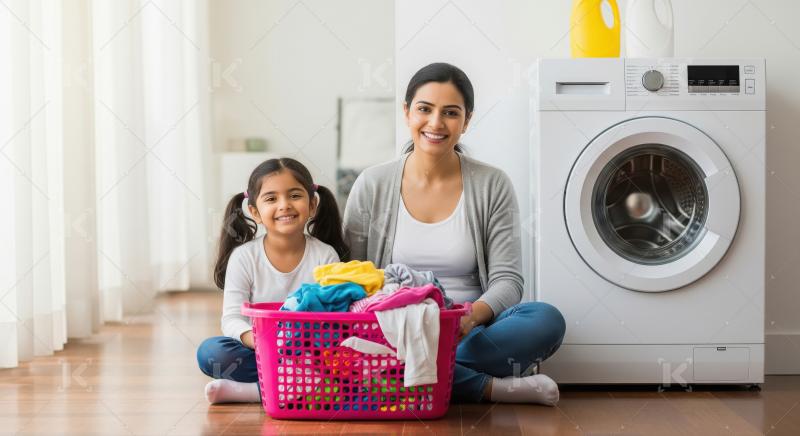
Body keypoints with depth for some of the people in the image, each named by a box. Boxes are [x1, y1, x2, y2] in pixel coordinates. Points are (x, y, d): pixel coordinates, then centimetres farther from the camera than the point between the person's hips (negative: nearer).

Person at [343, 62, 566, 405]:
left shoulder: (493, 185, 3)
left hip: (467, 332, 0)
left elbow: (506, 280, -1)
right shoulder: (372, 185, 4)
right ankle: (491, 388, -24)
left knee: (547, 320, -28)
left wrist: (473, 315, -23)